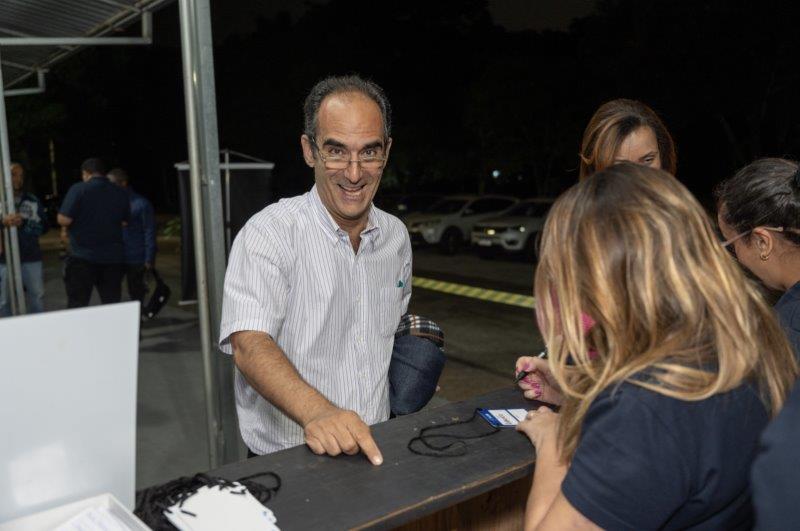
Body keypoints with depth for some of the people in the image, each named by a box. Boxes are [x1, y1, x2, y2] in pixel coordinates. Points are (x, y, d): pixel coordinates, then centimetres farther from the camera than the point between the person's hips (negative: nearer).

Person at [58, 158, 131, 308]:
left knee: (77, 306, 4)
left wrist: (80, 218, 8)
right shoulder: (121, 193, 6)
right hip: (113, 256, 4)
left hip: (83, 257, -4)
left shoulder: (78, 189, -8)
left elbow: (64, 220, -12)